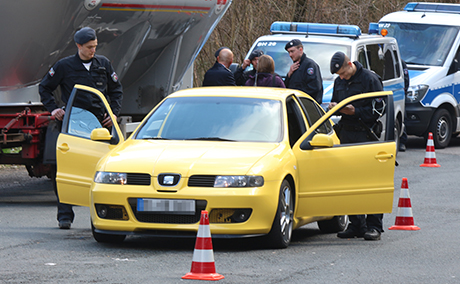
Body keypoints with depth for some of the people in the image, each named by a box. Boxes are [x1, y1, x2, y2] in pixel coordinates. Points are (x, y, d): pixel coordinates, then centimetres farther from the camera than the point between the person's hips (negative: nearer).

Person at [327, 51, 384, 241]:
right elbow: (335, 103, 25)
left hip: (367, 135, -6)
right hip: (346, 136, 6)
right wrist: (332, 107, 1)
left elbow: (379, 109, -10)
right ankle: (356, 224, 12)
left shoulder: (370, 79, -7)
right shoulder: (339, 82, 14)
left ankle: (374, 226, -3)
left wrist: (355, 112, -18)